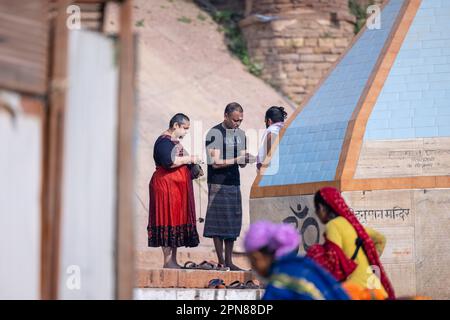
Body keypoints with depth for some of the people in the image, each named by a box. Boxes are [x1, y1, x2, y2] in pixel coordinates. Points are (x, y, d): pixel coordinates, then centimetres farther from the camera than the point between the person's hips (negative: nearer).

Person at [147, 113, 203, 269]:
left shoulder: (174, 141, 20)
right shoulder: (164, 141, -11)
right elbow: (168, 162, -24)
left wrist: (192, 169, 14)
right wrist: (189, 159, -16)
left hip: (178, 188, 10)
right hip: (166, 186, -10)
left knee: (177, 221, 7)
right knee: (169, 221, -10)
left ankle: (173, 260, 8)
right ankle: (168, 261, -9)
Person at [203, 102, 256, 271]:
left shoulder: (240, 134, 14)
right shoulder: (214, 134, -8)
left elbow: (241, 163, 15)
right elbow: (215, 163, -14)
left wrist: (247, 159, -8)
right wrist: (237, 159, -21)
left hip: (234, 184, 7)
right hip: (218, 185, -7)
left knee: (233, 222, 6)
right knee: (219, 224, -6)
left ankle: (229, 261, 10)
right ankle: (221, 262, -3)